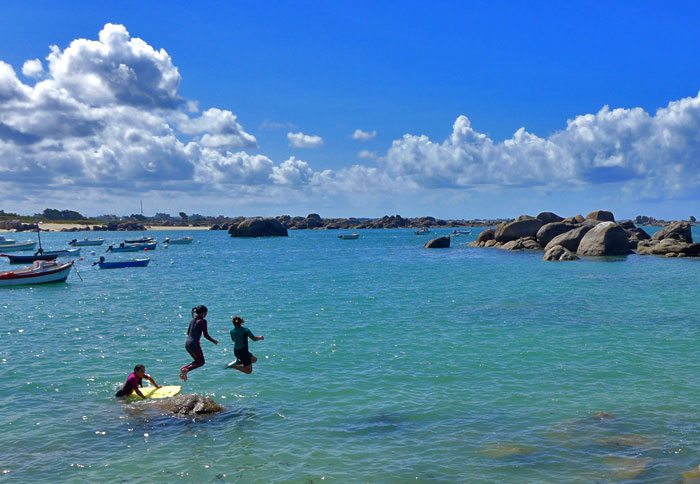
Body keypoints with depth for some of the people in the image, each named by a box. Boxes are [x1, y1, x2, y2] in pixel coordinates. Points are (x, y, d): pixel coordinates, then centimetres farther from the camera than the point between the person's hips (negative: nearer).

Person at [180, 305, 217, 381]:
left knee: (198, 361, 21)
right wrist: (213, 341, 6)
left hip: (187, 343, 8)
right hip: (194, 344, -8)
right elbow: (206, 335, -9)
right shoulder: (203, 321, -9)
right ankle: (186, 369, -14)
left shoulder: (193, 320, 13)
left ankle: (184, 368, 2)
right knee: (201, 362, 7)